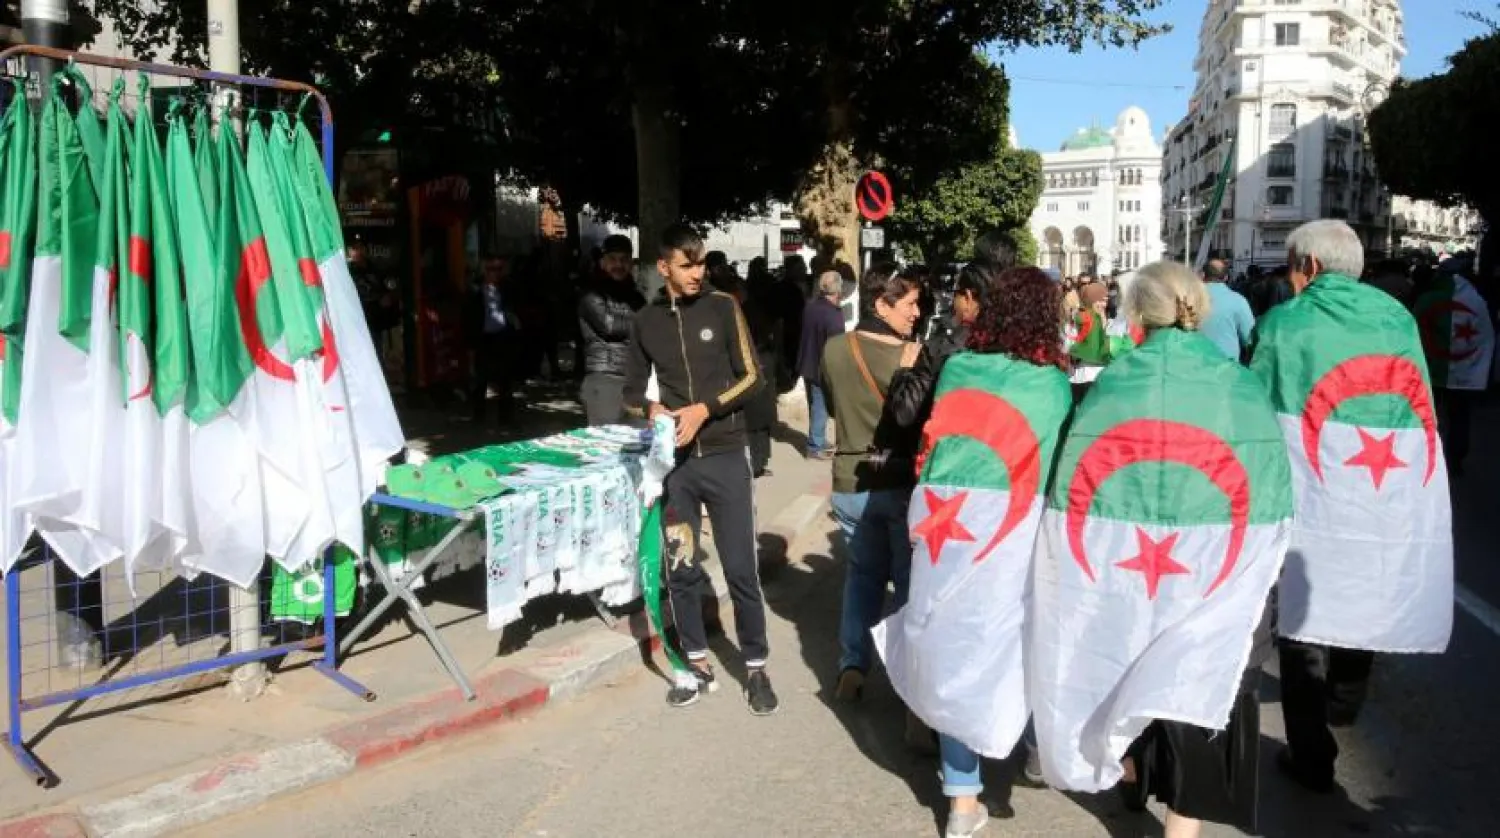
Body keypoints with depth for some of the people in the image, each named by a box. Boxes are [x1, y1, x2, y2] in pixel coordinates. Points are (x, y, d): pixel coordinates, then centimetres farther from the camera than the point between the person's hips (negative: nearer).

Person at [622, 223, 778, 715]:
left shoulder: (722, 307, 0)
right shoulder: (645, 322, 6)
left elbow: (752, 378, -3)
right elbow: (632, 393, 12)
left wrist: (703, 409, -15)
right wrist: (652, 410, -10)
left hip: (724, 456, -2)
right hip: (673, 461, 2)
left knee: (741, 568, 0)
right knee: (680, 568, 8)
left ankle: (756, 669, 15)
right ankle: (698, 667, 23)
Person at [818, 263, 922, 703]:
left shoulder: (833, 350, -4)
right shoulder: (914, 356, -17)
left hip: (851, 482, 4)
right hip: (904, 483, -3)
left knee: (862, 573, 20)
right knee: (910, 581, 10)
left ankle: (852, 667, 18)